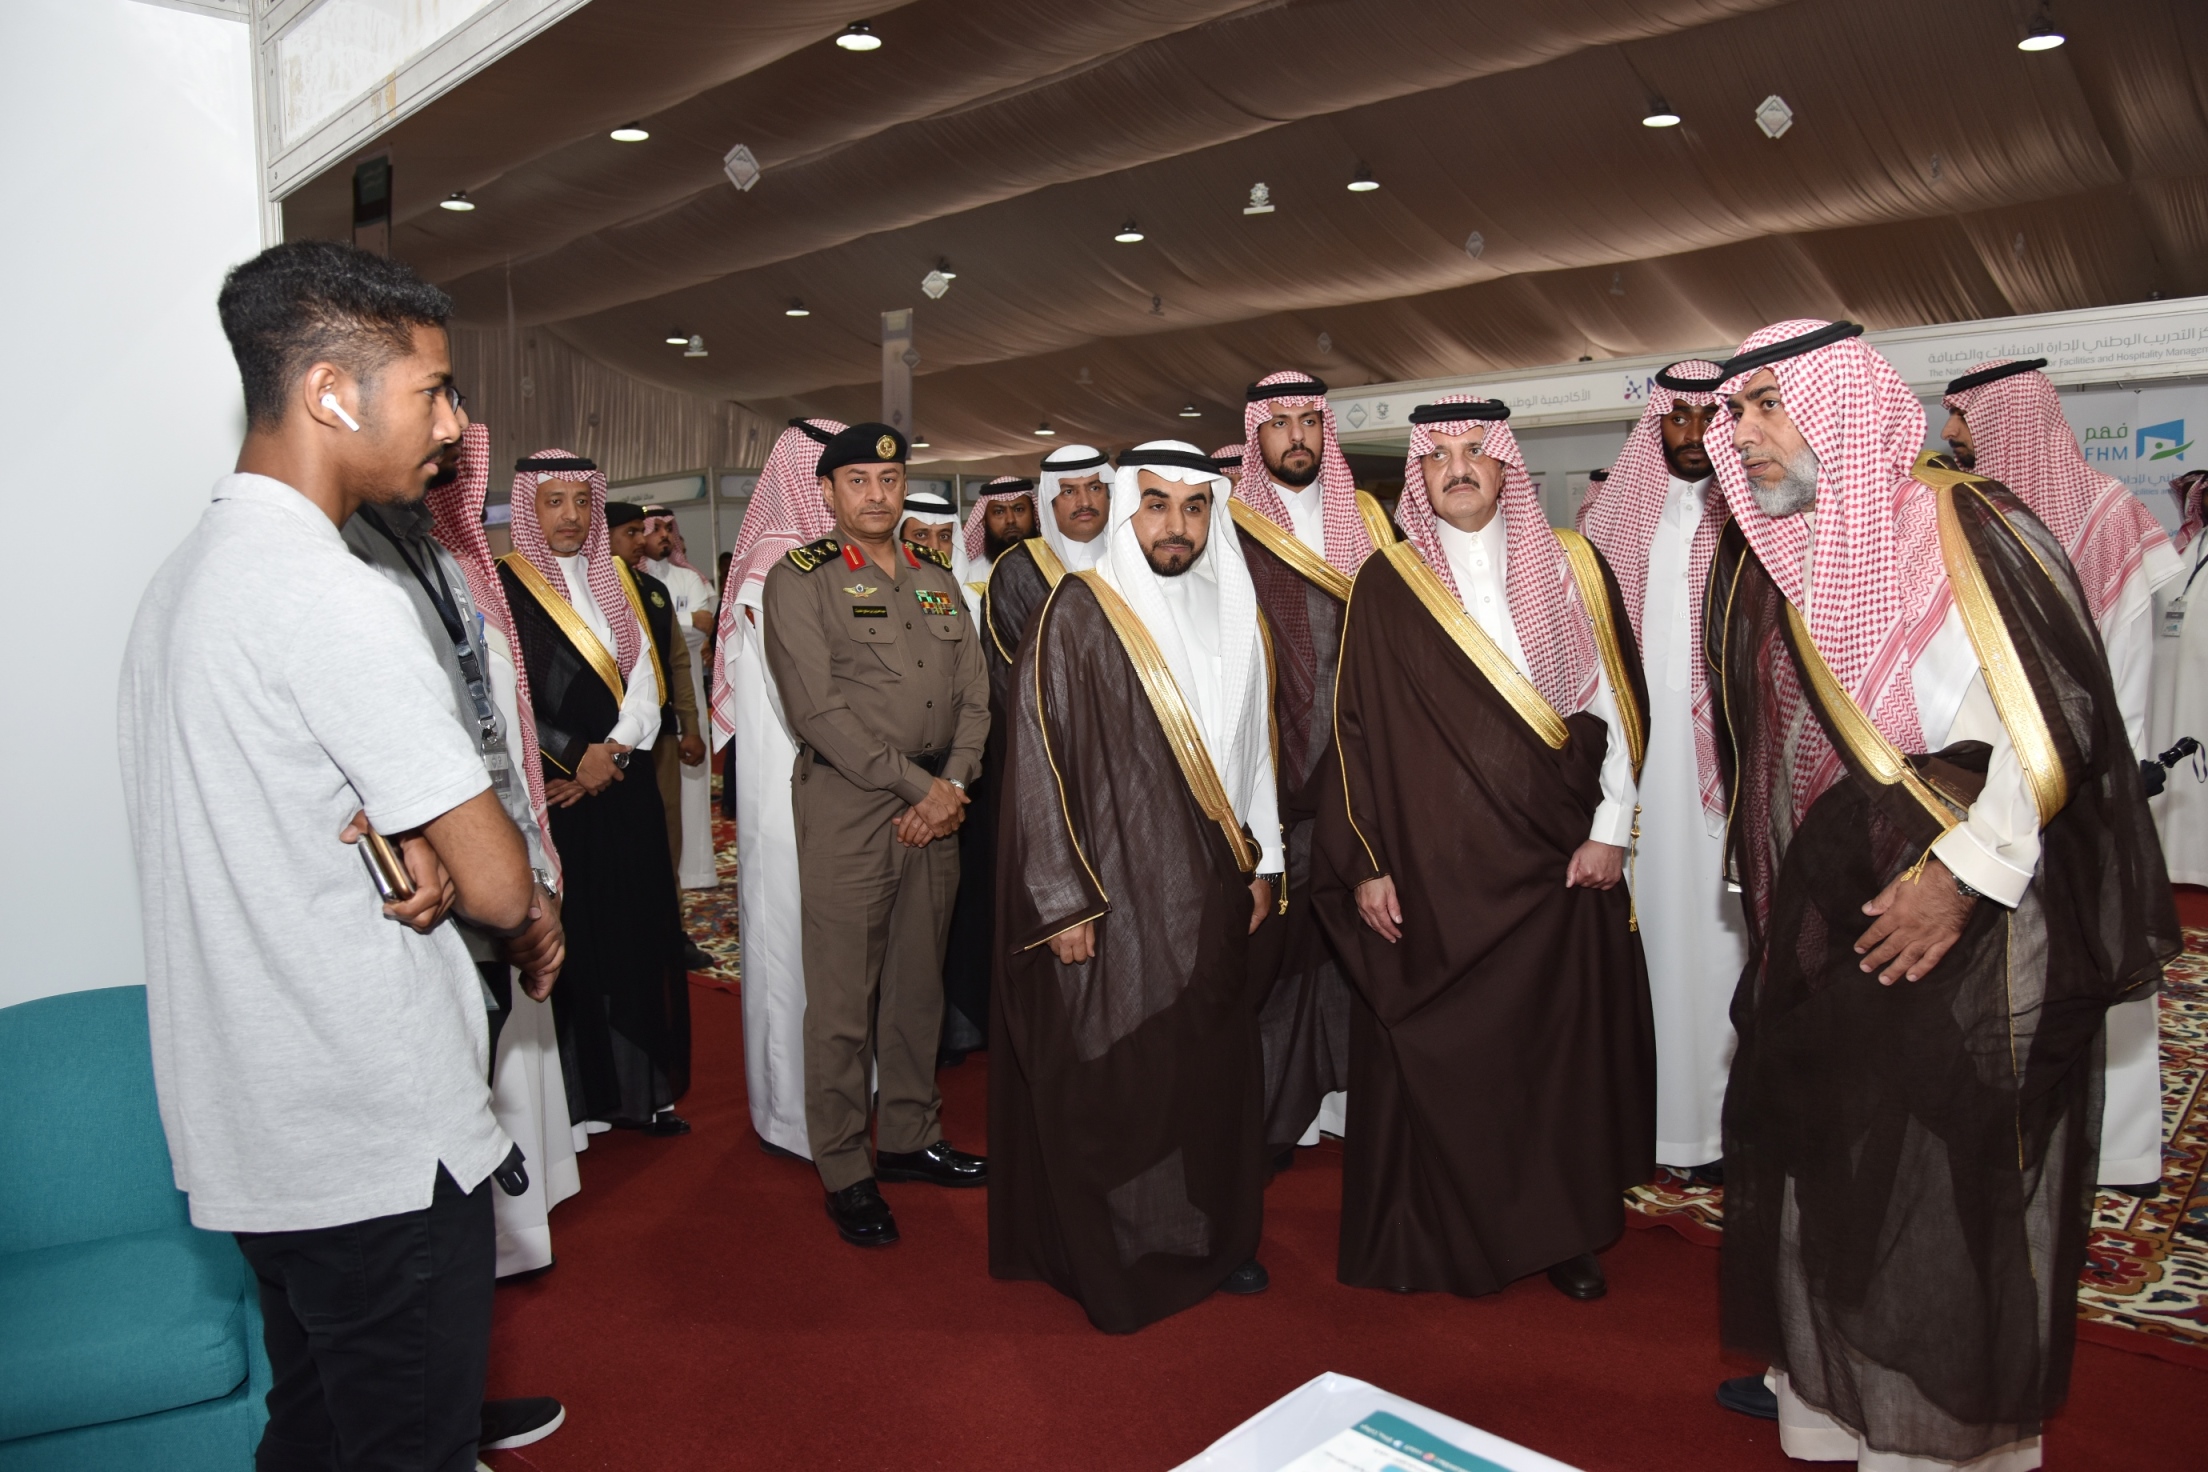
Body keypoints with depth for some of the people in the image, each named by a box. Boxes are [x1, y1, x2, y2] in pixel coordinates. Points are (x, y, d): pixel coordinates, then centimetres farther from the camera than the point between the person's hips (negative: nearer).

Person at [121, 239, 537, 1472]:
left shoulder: (186, 574, 10)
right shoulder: (336, 598, -21)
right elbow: (501, 888, -22)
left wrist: (413, 853, -4)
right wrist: (445, 866, 0)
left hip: (253, 1132, 10)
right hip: (381, 1142, -9)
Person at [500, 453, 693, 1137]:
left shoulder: (614, 580, 13)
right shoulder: (503, 586, -4)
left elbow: (645, 677, 7)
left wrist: (610, 750, -8)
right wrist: (576, 757, -11)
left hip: (625, 789, 5)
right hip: (553, 795, -5)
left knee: (639, 937, 6)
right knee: (570, 943, -1)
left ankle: (643, 1088, 16)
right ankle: (580, 1097, 10)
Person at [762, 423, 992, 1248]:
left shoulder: (937, 577, 15)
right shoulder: (800, 580, -3)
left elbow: (973, 692, 11)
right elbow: (820, 709, -12)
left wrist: (953, 785, -5)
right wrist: (916, 786, -13)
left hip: (936, 803, 6)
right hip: (848, 802, -5)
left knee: (919, 986, 14)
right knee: (843, 998, 0)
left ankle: (910, 1137, 28)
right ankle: (844, 1171, 13)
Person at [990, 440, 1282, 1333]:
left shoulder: (1230, 613, 8)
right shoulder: (1079, 613, -10)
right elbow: (1039, 756, -12)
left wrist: (1260, 860, 13)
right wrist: (1062, 900, -15)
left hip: (1209, 891, 6)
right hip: (1112, 891, -5)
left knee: (1212, 1065, 12)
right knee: (1108, 1076, 3)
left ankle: (1214, 1238, 30)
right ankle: (1113, 1260, 21)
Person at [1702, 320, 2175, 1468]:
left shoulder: (1964, 531, -12)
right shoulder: (1763, 561, 7)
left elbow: (2061, 719, -15)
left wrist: (1964, 875, -17)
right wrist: (1776, 881, 13)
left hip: (1969, 915, -6)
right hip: (1819, 917, 6)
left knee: (1950, 1176, 2)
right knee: (1814, 1148, 14)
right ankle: (1820, 1375, 33)